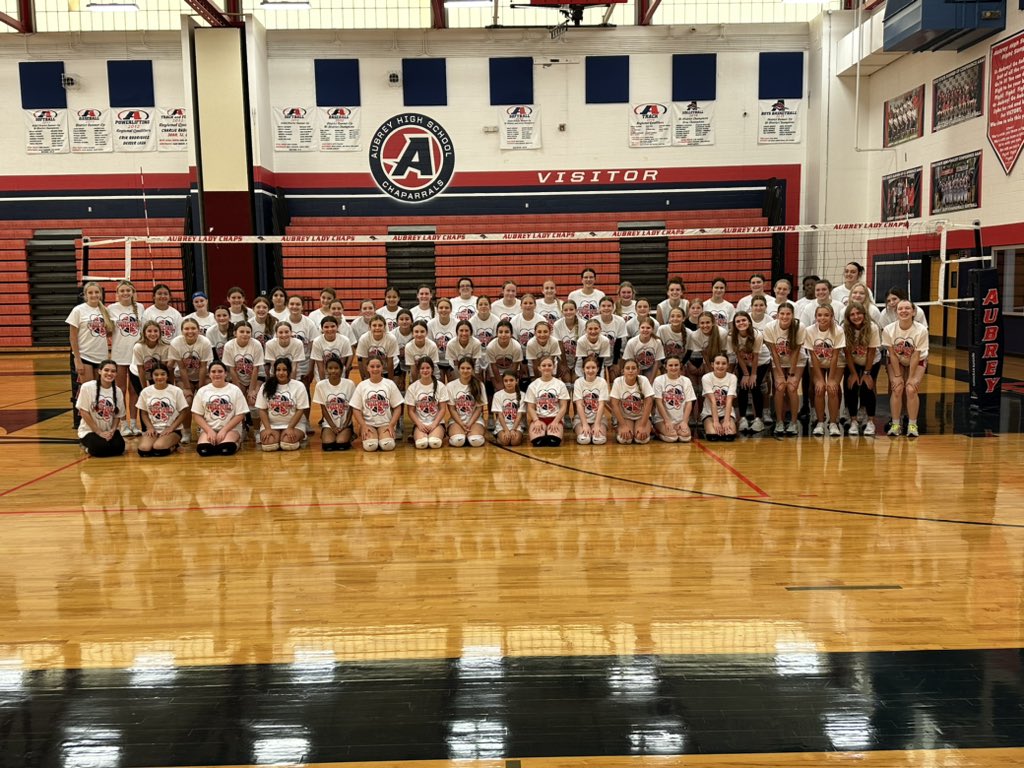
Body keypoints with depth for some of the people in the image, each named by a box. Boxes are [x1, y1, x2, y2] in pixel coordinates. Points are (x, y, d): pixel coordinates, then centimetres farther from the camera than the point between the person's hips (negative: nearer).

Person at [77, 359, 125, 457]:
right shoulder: (87, 387, -13)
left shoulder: (118, 391, -1)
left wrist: (113, 430, -13)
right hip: (90, 430, -3)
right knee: (101, 448, -31)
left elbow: (118, 415, 6)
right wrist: (99, 432, -14)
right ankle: (87, 446, 5)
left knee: (119, 448, -24)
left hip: (109, 431, 4)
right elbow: (83, 412, -12)